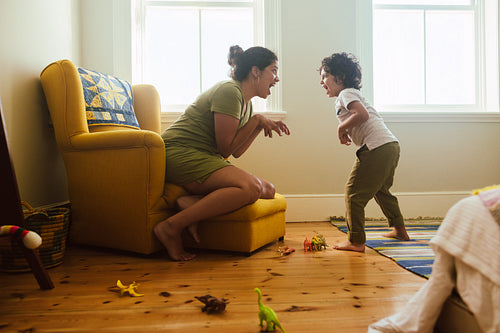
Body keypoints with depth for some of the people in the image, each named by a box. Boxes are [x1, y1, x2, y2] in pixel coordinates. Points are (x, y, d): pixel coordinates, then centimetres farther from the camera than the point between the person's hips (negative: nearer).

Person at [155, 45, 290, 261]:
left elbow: (237, 152, 15)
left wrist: (262, 126, 6)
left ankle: (193, 202, -17)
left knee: (268, 189, -2)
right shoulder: (229, 91, -12)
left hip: (203, 158, 10)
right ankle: (172, 227, -25)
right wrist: (256, 121, -7)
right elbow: (226, 148, -15)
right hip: (180, 154, -10)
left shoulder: (246, 103, 18)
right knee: (251, 188, -29)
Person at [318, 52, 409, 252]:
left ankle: (356, 241, -3)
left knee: (354, 193, -6)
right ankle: (399, 230, 40)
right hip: (391, 145, 11)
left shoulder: (346, 93, -4)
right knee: (381, 190, 27)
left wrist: (342, 127, -8)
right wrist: (347, 132, 14)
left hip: (377, 148, -11)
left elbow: (362, 115, -22)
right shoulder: (352, 94, 27)